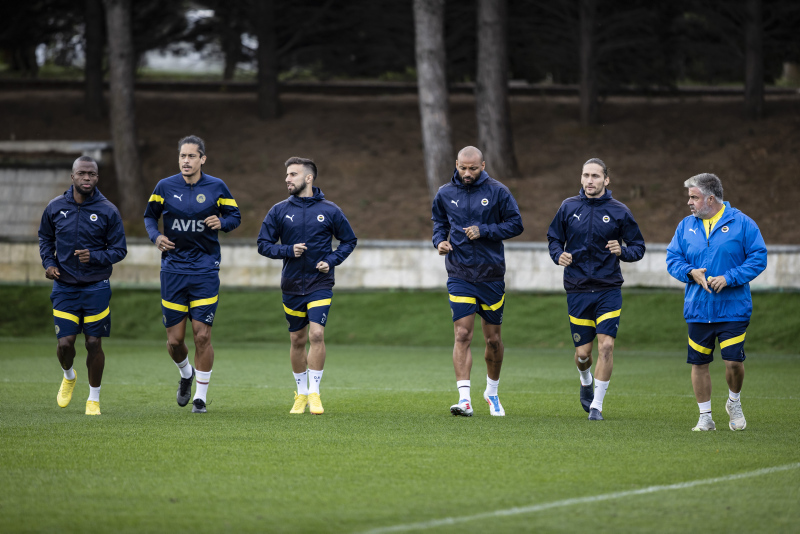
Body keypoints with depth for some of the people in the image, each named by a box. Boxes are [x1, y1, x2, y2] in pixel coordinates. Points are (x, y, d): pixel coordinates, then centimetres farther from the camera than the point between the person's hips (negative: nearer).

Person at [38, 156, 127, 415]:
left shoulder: (108, 211, -5)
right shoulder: (55, 207, 0)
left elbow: (119, 249, -1)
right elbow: (45, 237, 17)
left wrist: (95, 257, -19)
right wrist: (48, 263, 1)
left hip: (96, 287, -1)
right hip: (64, 287, 1)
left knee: (94, 344, 0)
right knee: (65, 342, -6)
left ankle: (94, 398, 17)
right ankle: (68, 376, 29)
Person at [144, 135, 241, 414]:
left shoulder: (216, 187, -1)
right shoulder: (165, 187, 1)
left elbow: (235, 215, 9)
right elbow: (150, 215, 14)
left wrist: (222, 222, -13)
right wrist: (156, 236, -6)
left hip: (205, 269, -1)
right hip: (173, 269, 1)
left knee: (202, 335, -7)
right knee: (174, 340, 2)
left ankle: (201, 396, 7)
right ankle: (186, 374, 35)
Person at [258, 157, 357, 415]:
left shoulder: (329, 210, -1)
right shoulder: (279, 211, 2)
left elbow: (349, 240, 9)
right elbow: (263, 244, 5)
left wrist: (331, 261, -6)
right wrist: (288, 251, -12)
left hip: (320, 284, -2)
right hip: (292, 286, 2)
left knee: (316, 334, -16)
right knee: (297, 340, 9)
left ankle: (315, 394, -9)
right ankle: (301, 394, 24)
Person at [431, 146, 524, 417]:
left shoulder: (497, 192, -4)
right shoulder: (445, 194, 3)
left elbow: (516, 224, -2)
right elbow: (438, 221, 20)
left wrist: (484, 230, -14)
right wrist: (439, 240, -1)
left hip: (491, 274, 0)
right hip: (459, 275, 0)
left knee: (493, 338, 9)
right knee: (462, 335, -12)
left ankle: (492, 392, 31)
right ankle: (464, 398, -16)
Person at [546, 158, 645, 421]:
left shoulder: (619, 211, -1)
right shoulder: (568, 207, 3)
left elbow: (639, 247, 5)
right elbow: (553, 238, 15)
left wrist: (622, 251, -16)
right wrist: (558, 255, -7)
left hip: (609, 289, -1)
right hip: (577, 290, 1)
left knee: (606, 345, -14)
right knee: (583, 352, 4)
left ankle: (597, 405, -4)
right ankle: (586, 382, 39)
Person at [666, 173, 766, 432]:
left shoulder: (741, 223, -4)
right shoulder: (686, 226, 7)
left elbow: (758, 258, -5)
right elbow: (672, 259, 10)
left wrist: (729, 278, -16)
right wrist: (691, 272, -11)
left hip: (733, 308, -3)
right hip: (698, 310, 3)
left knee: (734, 362, -8)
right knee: (699, 363, 5)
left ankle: (734, 402, 21)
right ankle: (705, 417, 17)